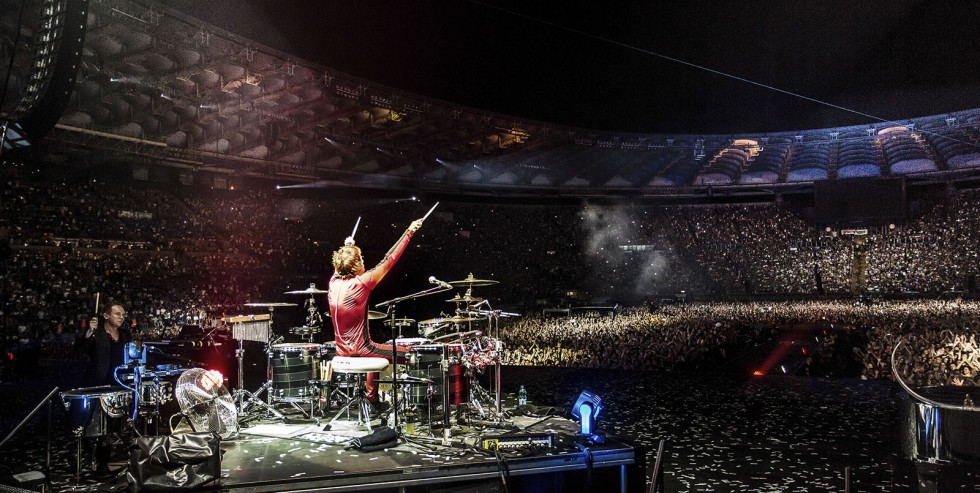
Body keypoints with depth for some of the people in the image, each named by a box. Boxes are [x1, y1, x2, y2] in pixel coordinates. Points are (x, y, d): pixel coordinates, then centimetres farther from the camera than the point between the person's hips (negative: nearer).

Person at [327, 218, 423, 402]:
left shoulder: (333, 283, -2)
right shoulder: (360, 284, -19)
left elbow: (338, 265, 24)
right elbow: (389, 260, -17)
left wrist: (347, 248, 29)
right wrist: (409, 232, -13)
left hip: (341, 351, 8)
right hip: (360, 350, -8)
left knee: (376, 353, 36)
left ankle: (373, 395, 41)